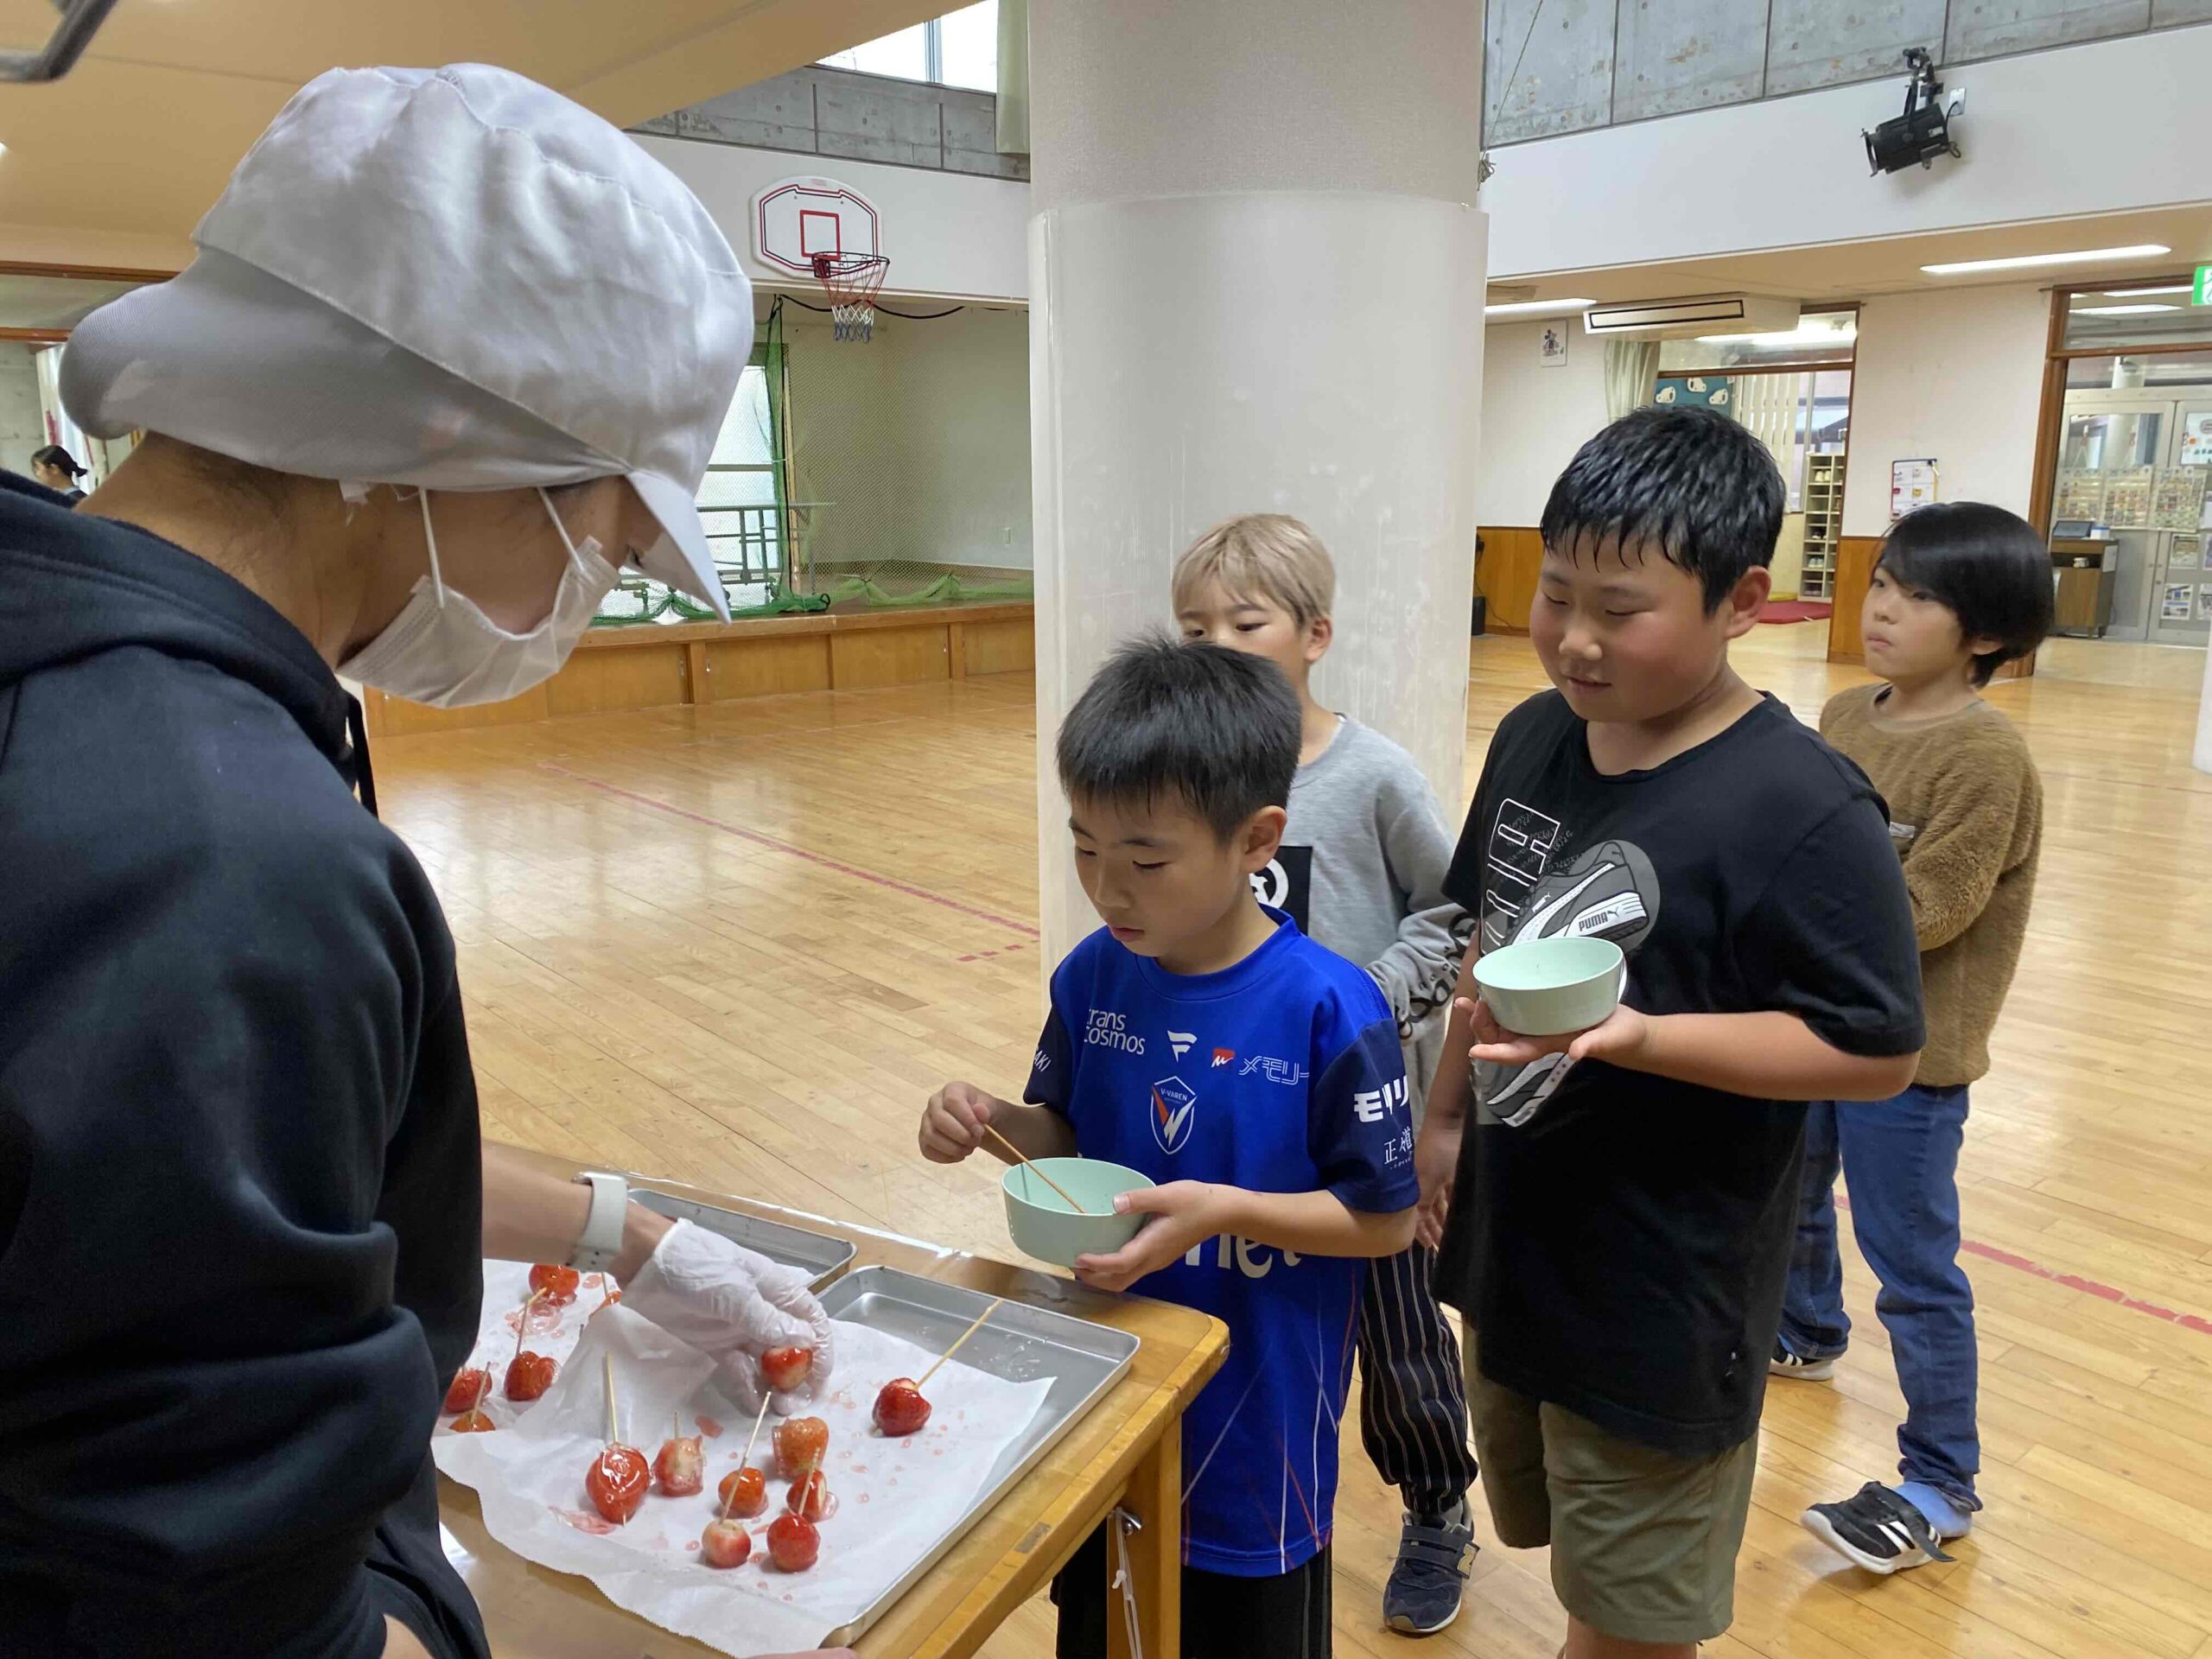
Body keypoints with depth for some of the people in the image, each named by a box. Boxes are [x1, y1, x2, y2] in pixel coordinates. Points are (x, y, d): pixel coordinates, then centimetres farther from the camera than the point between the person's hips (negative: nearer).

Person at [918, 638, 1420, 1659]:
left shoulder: (1330, 1012, -24)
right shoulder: (1093, 977, -9)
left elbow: (1386, 1220, -15)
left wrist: (1227, 1209, -28)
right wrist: (994, 1122, -16)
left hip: (1257, 1414, -4)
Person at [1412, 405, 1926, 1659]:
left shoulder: (1804, 810, -23)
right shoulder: (1533, 738, -2)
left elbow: (1877, 1052, -20)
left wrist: (1637, 1037, -31)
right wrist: (1447, 1114, 11)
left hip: (1663, 1297, -6)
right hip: (1513, 1248, 6)